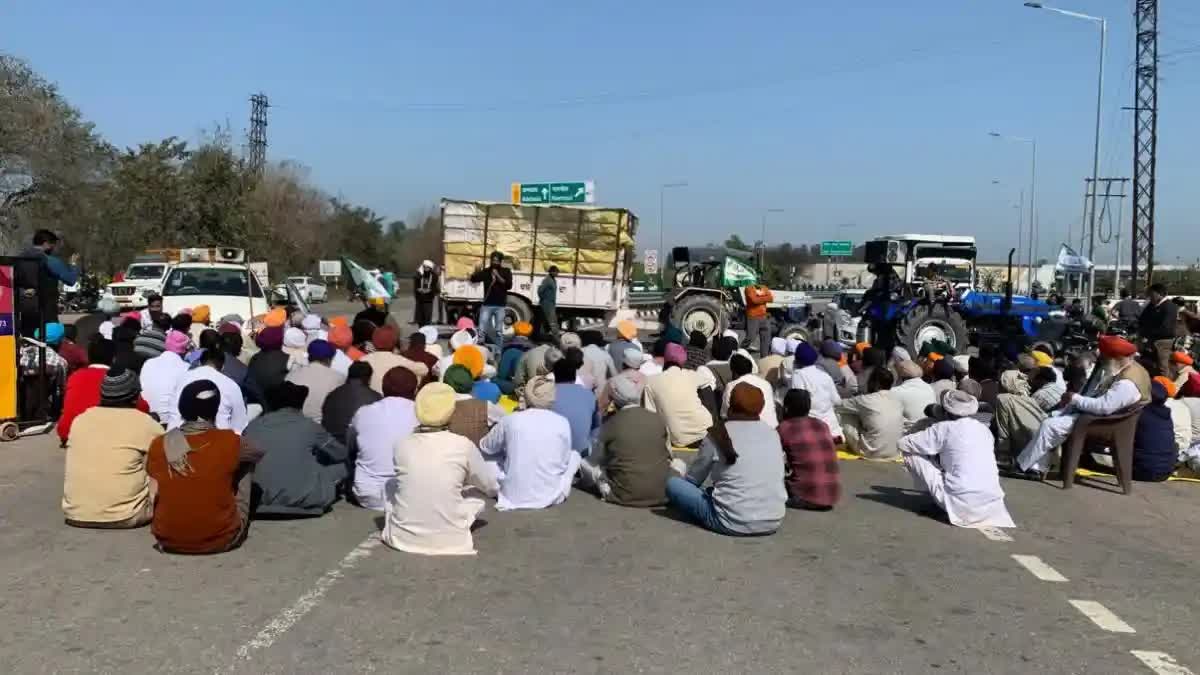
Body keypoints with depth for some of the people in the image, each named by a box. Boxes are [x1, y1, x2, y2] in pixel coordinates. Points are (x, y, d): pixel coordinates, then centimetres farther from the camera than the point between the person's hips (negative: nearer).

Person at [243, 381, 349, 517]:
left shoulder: (252, 427, 4)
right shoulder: (308, 425, -2)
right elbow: (342, 454, 12)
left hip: (263, 500, 2)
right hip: (306, 501, -2)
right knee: (343, 463, 16)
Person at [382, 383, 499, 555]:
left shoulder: (401, 445, -2)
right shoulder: (463, 445, -8)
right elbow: (493, 489, 8)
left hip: (402, 538, 1)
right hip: (448, 541, -1)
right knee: (477, 499, 25)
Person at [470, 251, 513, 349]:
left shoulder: (506, 271, 6)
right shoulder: (486, 271, 7)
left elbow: (509, 285, -6)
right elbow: (473, 279, 1)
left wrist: (498, 276, -14)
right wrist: (476, 272, -19)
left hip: (500, 306, -1)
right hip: (487, 305, 1)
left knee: (499, 331, 4)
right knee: (482, 329, -2)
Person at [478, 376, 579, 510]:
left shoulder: (510, 420, -5)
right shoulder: (562, 423, -5)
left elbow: (484, 447, 12)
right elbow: (564, 461, 6)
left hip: (513, 496, 0)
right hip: (551, 496, 0)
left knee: (486, 453, 24)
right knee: (574, 455, 25)